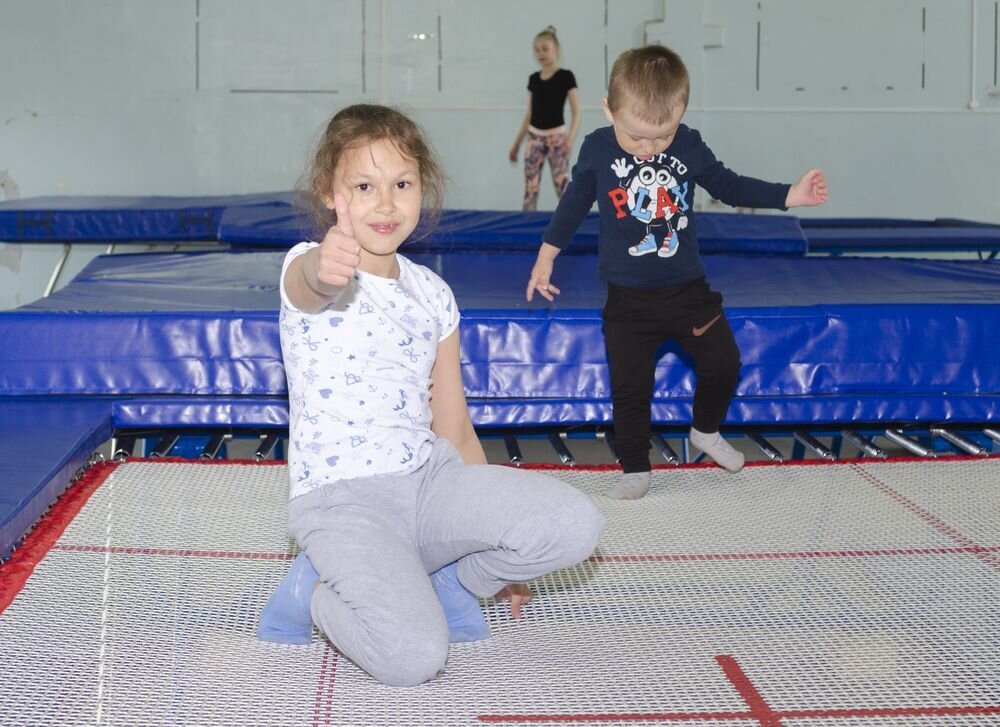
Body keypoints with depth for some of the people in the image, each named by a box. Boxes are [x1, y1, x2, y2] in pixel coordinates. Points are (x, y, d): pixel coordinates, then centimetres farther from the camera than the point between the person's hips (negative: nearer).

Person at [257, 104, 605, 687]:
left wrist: (498, 547, 18)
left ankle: (443, 579, 7)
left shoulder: (434, 295, 10)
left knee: (575, 524, -18)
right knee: (414, 658, -27)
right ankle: (320, 591, 5)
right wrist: (325, 265, -64)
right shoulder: (311, 273, -8)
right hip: (342, 501, -5)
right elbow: (314, 282, -37)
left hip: (431, 478, 6)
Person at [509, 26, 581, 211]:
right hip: (534, 138, 5)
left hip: (556, 137, -5)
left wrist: (570, 137, -26)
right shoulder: (533, 79, 9)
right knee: (530, 189, 2)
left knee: (564, 188, -9)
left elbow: (576, 112, -10)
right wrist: (517, 143, 15)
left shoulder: (566, 76, -5)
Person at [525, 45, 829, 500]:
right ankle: (635, 471, 13)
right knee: (629, 385, -1)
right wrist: (546, 257, 10)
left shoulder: (689, 147, -7)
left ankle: (706, 432, 33)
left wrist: (789, 195, -5)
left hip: (687, 288, 2)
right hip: (628, 298, -2)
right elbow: (574, 203, 5)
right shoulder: (596, 151, -9)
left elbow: (729, 186, 5)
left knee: (723, 363, 6)